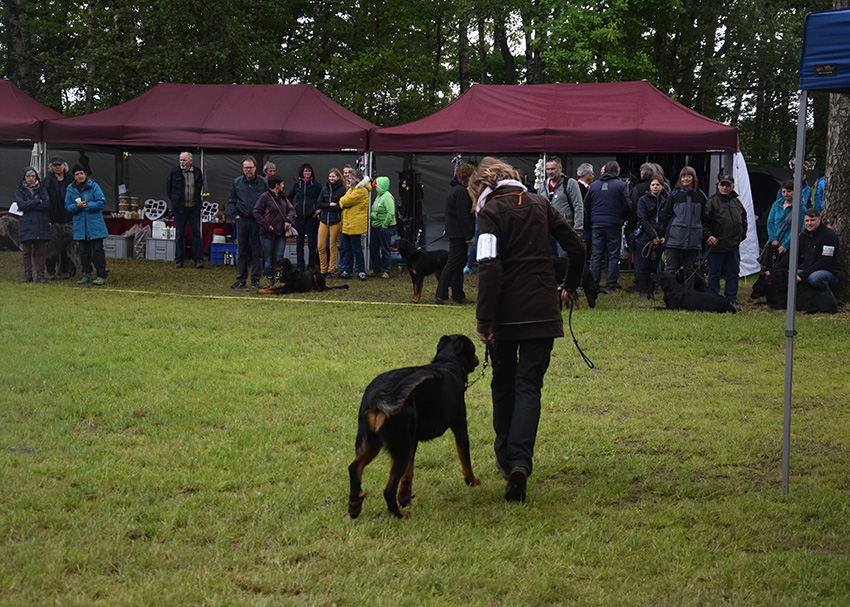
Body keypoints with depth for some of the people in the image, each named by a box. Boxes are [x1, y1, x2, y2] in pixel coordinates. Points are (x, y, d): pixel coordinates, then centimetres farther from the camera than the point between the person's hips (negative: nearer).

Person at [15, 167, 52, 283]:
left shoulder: (42, 189, 11)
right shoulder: (19, 191, 10)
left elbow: (47, 204, -5)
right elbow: (21, 205, -7)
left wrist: (29, 205, -7)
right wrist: (38, 201, -8)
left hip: (41, 225, 1)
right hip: (26, 224, 0)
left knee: (40, 252, -1)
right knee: (27, 252, -2)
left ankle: (40, 274, 2)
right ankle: (27, 274, 3)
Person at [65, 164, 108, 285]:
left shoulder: (94, 186, -3)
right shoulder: (70, 189, 7)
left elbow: (102, 203, -8)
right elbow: (68, 207, 7)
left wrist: (86, 206, -14)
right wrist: (77, 206, -14)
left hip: (95, 225, -4)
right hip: (80, 226, 4)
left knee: (97, 250, -4)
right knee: (84, 251, 9)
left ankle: (101, 276, -2)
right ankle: (86, 275, 17)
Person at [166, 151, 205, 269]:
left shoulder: (197, 172, 3)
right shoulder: (174, 172, -2)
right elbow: (168, 188, 11)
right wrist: (174, 201, 10)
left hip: (194, 207, 1)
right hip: (180, 208, -1)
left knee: (196, 233, -3)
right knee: (179, 234, 4)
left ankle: (198, 260, -2)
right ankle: (178, 260, 11)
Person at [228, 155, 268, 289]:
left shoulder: (263, 182, 1)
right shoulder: (237, 182, 7)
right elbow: (231, 200, 14)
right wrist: (235, 214, 2)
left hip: (258, 221, -1)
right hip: (242, 220, 2)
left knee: (257, 251, 2)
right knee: (241, 251, 4)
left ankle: (255, 280, 9)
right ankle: (241, 279, 10)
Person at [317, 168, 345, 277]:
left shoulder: (342, 190, -2)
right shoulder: (325, 189, 12)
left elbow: (339, 206, -10)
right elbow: (318, 204, 5)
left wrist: (324, 207, -7)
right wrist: (329, 205, -10)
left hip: (335, 221, -4)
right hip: (324, 220, 4)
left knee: (333, 247, 1)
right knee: (321, 247, 1)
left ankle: (331, 270, 8)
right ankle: (323, 270, 10)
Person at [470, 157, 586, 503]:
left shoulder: (491, 212, -5)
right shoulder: (539, 204, 9)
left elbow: (489, 268, -17)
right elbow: (576, 247, 10)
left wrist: (484, 319, -16)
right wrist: (570, 286, 25)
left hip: (505, 316, -3)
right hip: (543, 312, 3)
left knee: (503, 384, 16)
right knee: (529, 385, 0)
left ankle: (506, 458, 24)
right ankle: (520, 461, -18)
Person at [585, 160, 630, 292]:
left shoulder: (593, 185, 6)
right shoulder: (620, 185, -5)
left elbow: (586, 204, 12)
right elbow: (626, 206, -5)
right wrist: (623, 220, 13)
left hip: (597, 225, 3)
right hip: (614, 225, -3)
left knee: (596, 255, 6)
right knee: (613, 255, 3)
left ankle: (593, 284, 5)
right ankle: (611, 284, 3)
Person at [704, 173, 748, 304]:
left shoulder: (737, 202, 12)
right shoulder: (712, 202, -6)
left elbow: (744, 219, 26)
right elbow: (704, 222, -8)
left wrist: (742, 235, 18)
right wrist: (708, 236, -18)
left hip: (734, 245, 5)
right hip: (717, 245, -5)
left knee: (733, 272, 10)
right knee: (714, 274, 2)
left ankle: (731, 297, 20)